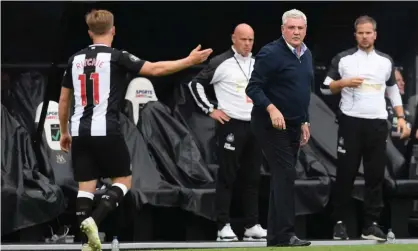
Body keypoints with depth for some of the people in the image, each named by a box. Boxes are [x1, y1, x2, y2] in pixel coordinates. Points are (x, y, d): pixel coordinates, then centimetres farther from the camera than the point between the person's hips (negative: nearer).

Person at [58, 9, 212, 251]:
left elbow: (63, 101, 16)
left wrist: (64, 132, 28)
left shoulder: (75, 60, 10)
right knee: (123, 180, 9)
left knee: (86, 186, 7)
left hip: (80, 132, 5)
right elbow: (156, 69, -8)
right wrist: (189, 61, 1)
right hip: (106, 131, -5)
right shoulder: (116, 57, -5)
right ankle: (94, 219, -13)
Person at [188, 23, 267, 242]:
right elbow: (196, 84, -7)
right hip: (231, 125, -6)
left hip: (255, 125, 6)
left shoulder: (258, 64, 13)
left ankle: (252, 226, 12)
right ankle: (223, 226, -2)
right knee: (227, 177, -4)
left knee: (252, 177, 8)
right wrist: (210, 109, -10)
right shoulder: (221, 63, -7)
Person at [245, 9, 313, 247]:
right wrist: (272, 109, -31)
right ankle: (285, 234, -17)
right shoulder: (271, 53, -14)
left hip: (293, 126, 8)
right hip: (271, 124, -8)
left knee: (283, 177, 11)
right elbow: (253, 88, -17)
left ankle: (275, 236, 16)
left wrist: (304, 121, 17)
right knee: (285, 174, -15)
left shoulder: (307, 55, 11)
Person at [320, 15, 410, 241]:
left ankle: (371, 224, 5)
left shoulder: (386, 61, 10)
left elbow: (393, 91, 18)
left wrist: (401, 117, 8)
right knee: (346, 173, 0)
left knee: (376, 175, 1)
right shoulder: (343, 59, 2)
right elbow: (325, 88, 4)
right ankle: (339, 222, 7)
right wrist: (344, 83, -13)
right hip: (351, 121, -2)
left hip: (377, 123, 2)